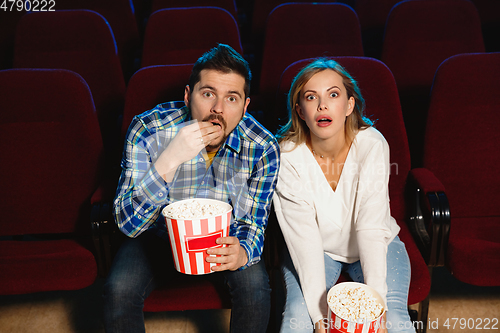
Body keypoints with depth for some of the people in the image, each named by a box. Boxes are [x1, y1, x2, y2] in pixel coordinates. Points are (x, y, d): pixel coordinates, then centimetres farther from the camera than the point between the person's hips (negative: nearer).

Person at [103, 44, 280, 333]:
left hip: (223, 238, 1)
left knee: (255, 287, -25)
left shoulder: (264, 148, -21)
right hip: (160, 233, 0)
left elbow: (253, 223, -9)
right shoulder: (147, 130, -24)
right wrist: (169, 160, -41)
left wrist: (242, 253, -34)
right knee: (119, 290, -24)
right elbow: (128, 223, -26)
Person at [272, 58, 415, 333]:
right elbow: (304, 238, -23)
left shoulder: (372, 144, -21)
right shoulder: (288, 156, -22)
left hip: (376, 246, 1)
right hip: (317, 249, 0)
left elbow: (371, 228, -24)